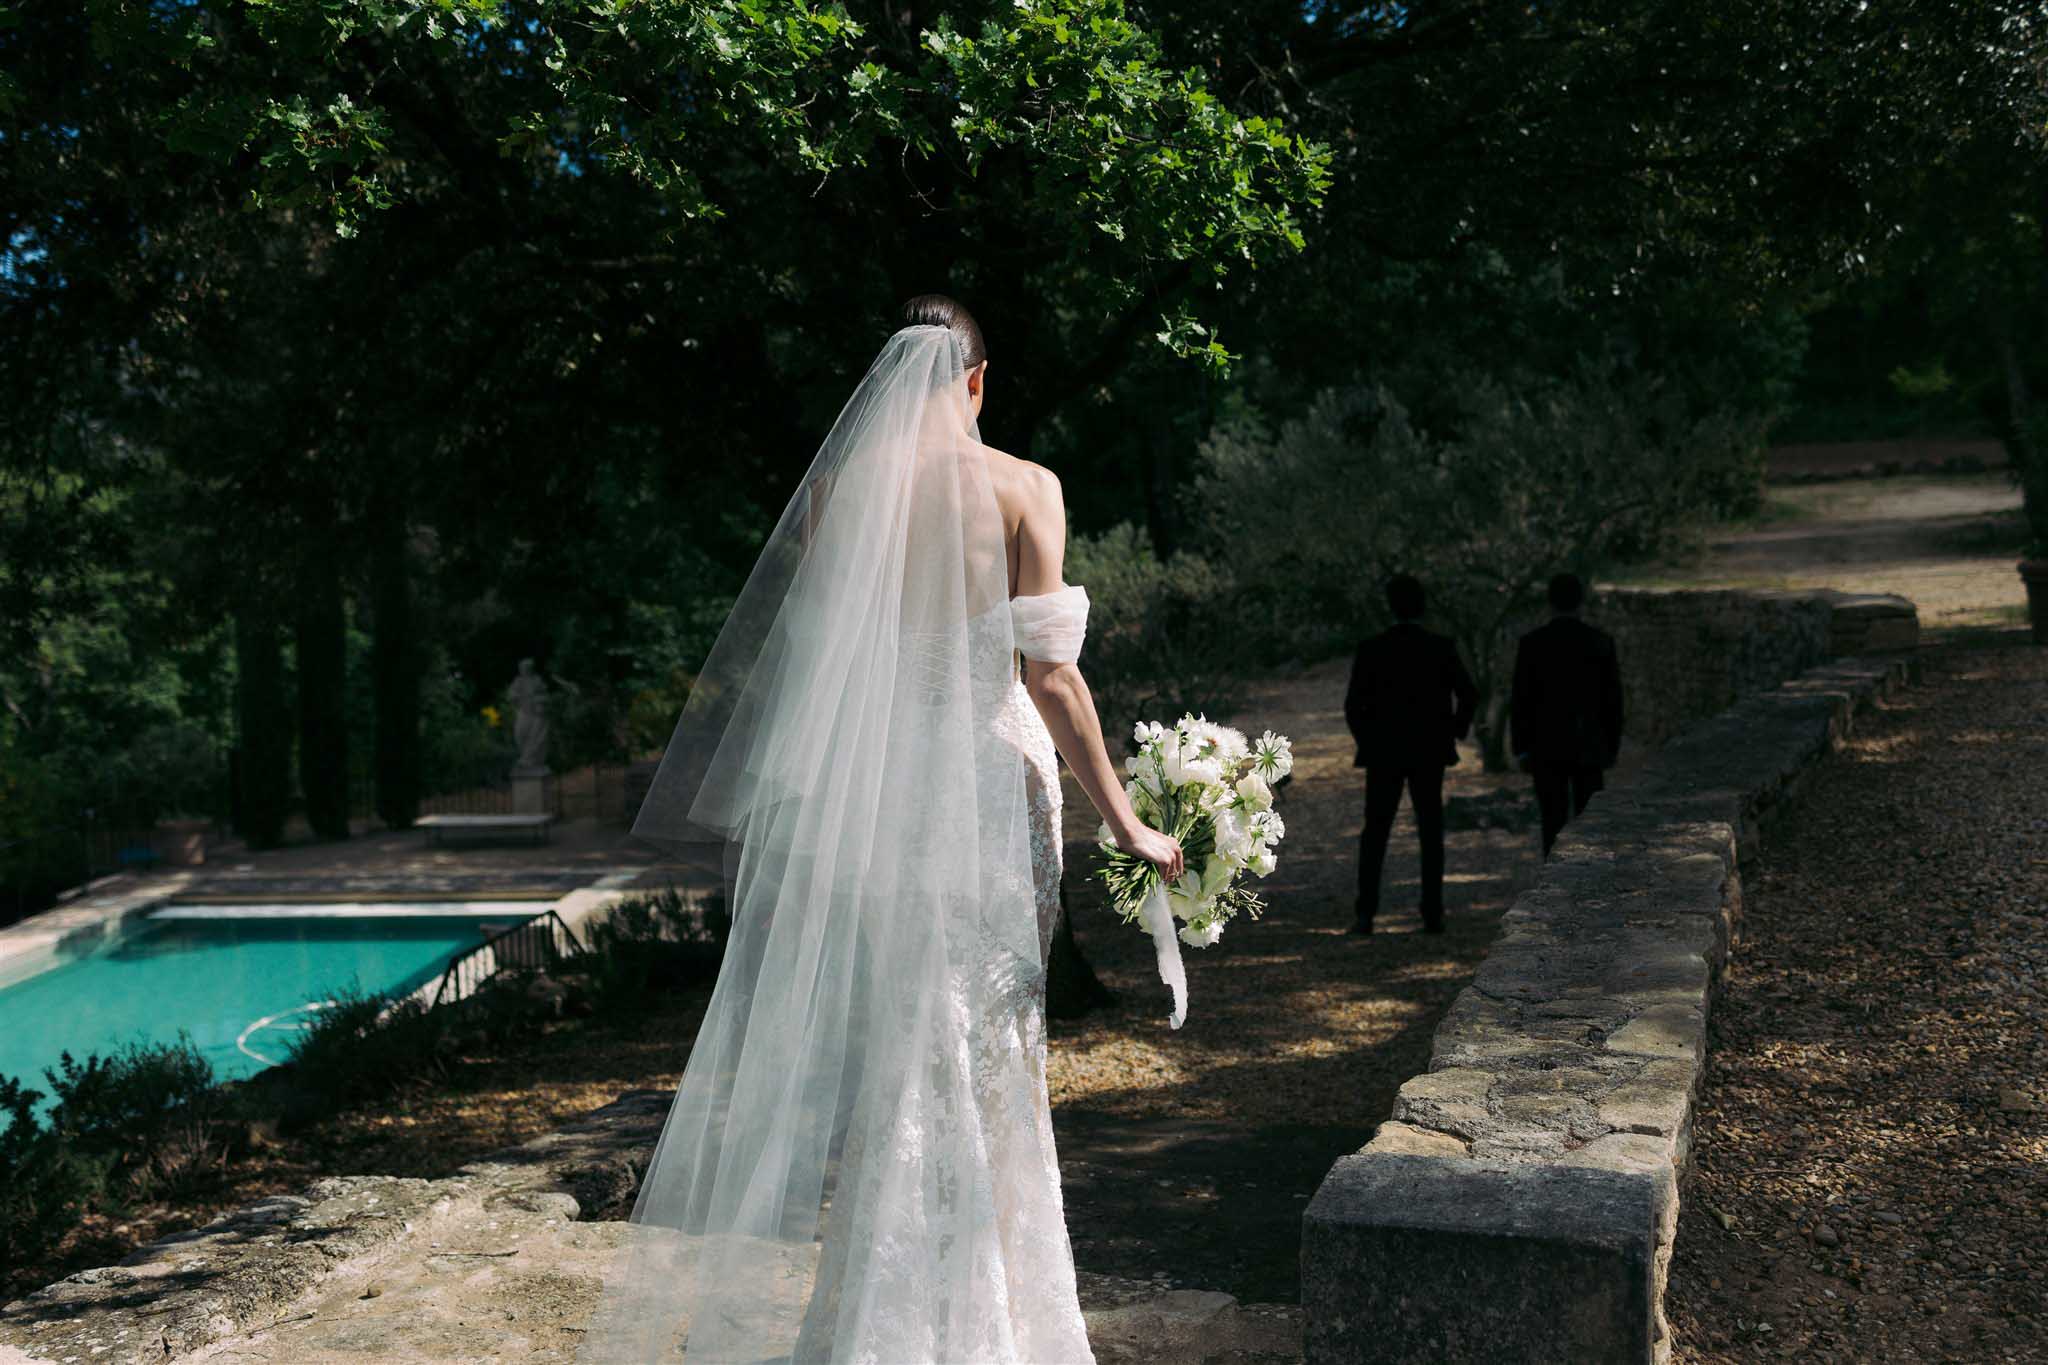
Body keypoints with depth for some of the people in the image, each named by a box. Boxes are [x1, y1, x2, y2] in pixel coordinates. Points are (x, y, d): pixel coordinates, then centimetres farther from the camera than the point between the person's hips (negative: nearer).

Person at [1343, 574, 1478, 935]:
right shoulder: (1442, 648, -4)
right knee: (1431, 834, 10)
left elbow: (1353, 705, -9)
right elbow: (1469, 696, -6)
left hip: (1383, 754, -1)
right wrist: (1456, 730, 11)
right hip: (1429, 754, 1)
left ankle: (1366, 914, -2)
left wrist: (1365, 739, 7)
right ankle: (1433, 915, 7)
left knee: (1374, 834, 6)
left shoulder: (1371, 649, -7)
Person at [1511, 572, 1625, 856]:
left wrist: (1521, 749, 4)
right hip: (1590, 746, 1)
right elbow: (1613, 698, 3)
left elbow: (1521, 701, -3)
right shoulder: (1602, 641, 0)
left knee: (1554, 823, 2)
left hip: (1547, 747, -1)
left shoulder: (1532, 643, -4)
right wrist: (1611, 748, 11)